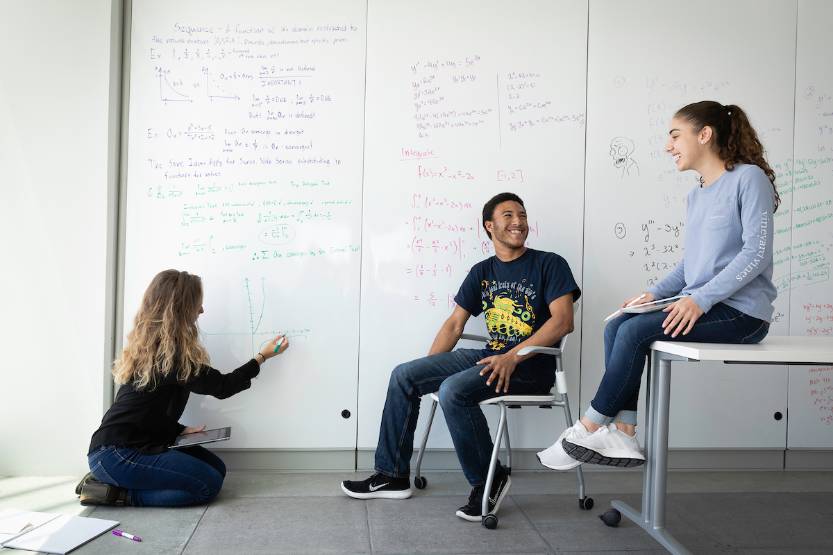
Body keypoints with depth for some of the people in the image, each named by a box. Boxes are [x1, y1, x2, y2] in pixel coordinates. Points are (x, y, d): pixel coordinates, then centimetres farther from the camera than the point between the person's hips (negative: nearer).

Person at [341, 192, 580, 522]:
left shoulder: (549, 264, -1)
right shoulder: (482, 272, 15)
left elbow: (563, 321, -13)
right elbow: (454, 325, 16)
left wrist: (513, 357, -22)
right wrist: (426, 372, 5)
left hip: (530, 366, -7)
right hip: (490, 357, 7)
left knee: (453, 390, -31)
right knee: (404, 376, -4)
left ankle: (489, 481, -12)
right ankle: (393, 475, 4)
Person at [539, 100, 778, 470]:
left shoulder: (749, 178, -8)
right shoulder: (696, 196, 17)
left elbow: (757, 252, -17)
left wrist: (701, 299, -24)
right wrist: (656, 293, 2)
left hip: (741, 312, -8)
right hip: (703, 305, 8)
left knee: (635, 331, -23)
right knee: (616, 327, -9)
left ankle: (588, 430, -11)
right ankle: (624, 433, -13)